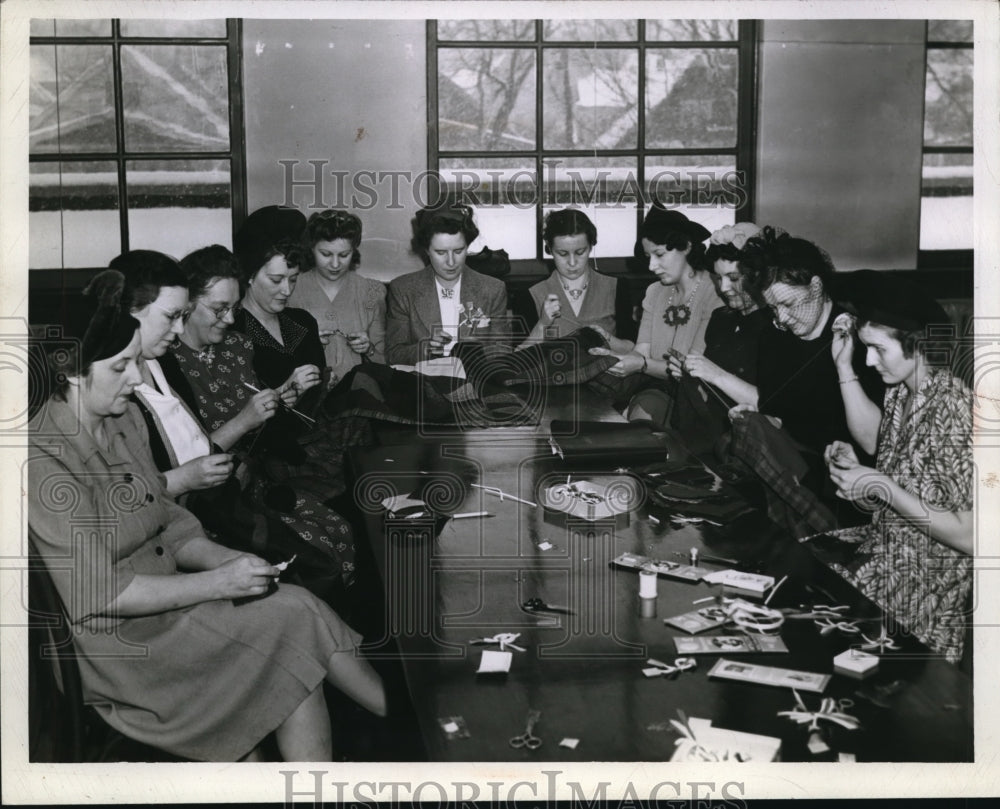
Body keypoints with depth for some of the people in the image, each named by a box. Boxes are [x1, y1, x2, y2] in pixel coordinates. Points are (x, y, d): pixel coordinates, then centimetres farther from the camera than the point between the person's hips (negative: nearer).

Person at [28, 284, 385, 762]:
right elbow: (98, 593, -21)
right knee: (295, 616, -17)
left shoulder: (124, 420, 7)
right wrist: (217, 583, -20)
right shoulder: (44, 458, -19)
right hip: (112, 638, -7)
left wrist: (230, 561, -7)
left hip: (163, 593, 7)